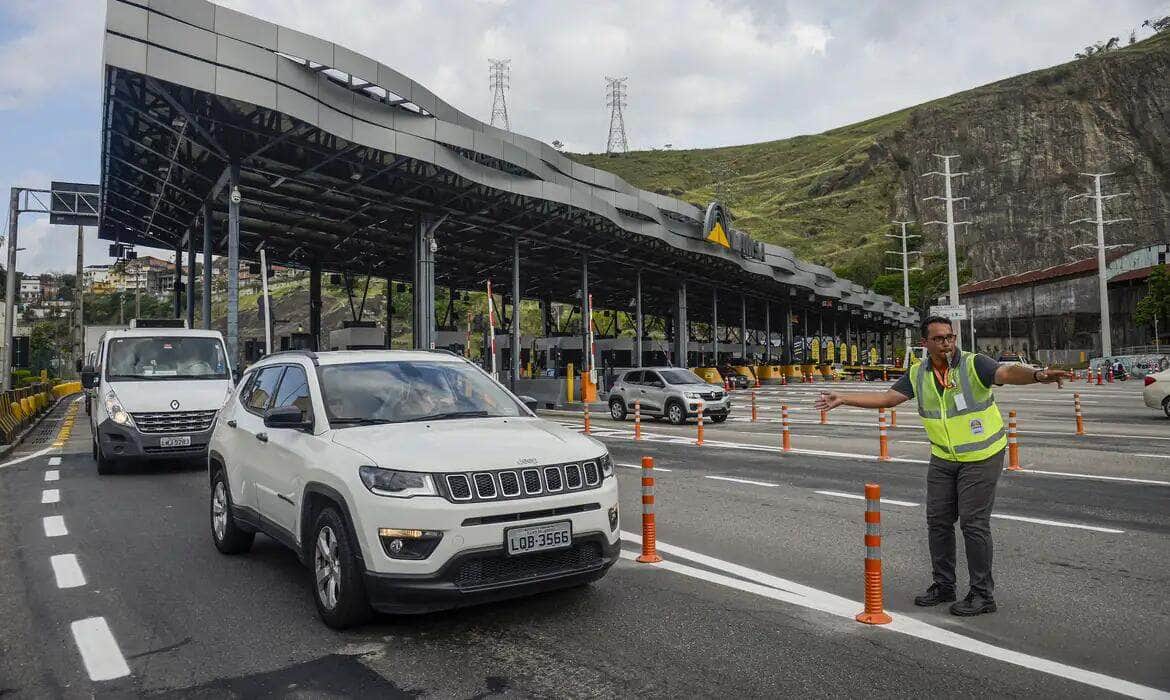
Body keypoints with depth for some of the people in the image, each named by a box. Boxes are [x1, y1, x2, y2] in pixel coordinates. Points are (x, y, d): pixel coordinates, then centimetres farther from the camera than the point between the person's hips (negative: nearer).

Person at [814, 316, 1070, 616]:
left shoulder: (974, 364, -17)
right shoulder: (918, 374, 0)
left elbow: (1007, 372, -33)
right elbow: (887, 398, 4)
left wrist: (1037, 375, -55)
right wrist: (843, 398, -1)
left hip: (981, 457, -6)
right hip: (943, 458, 6)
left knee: (973, 523, -5)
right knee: (938, 521, 10)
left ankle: (983, 594, 9)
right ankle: (943, 585, 26)